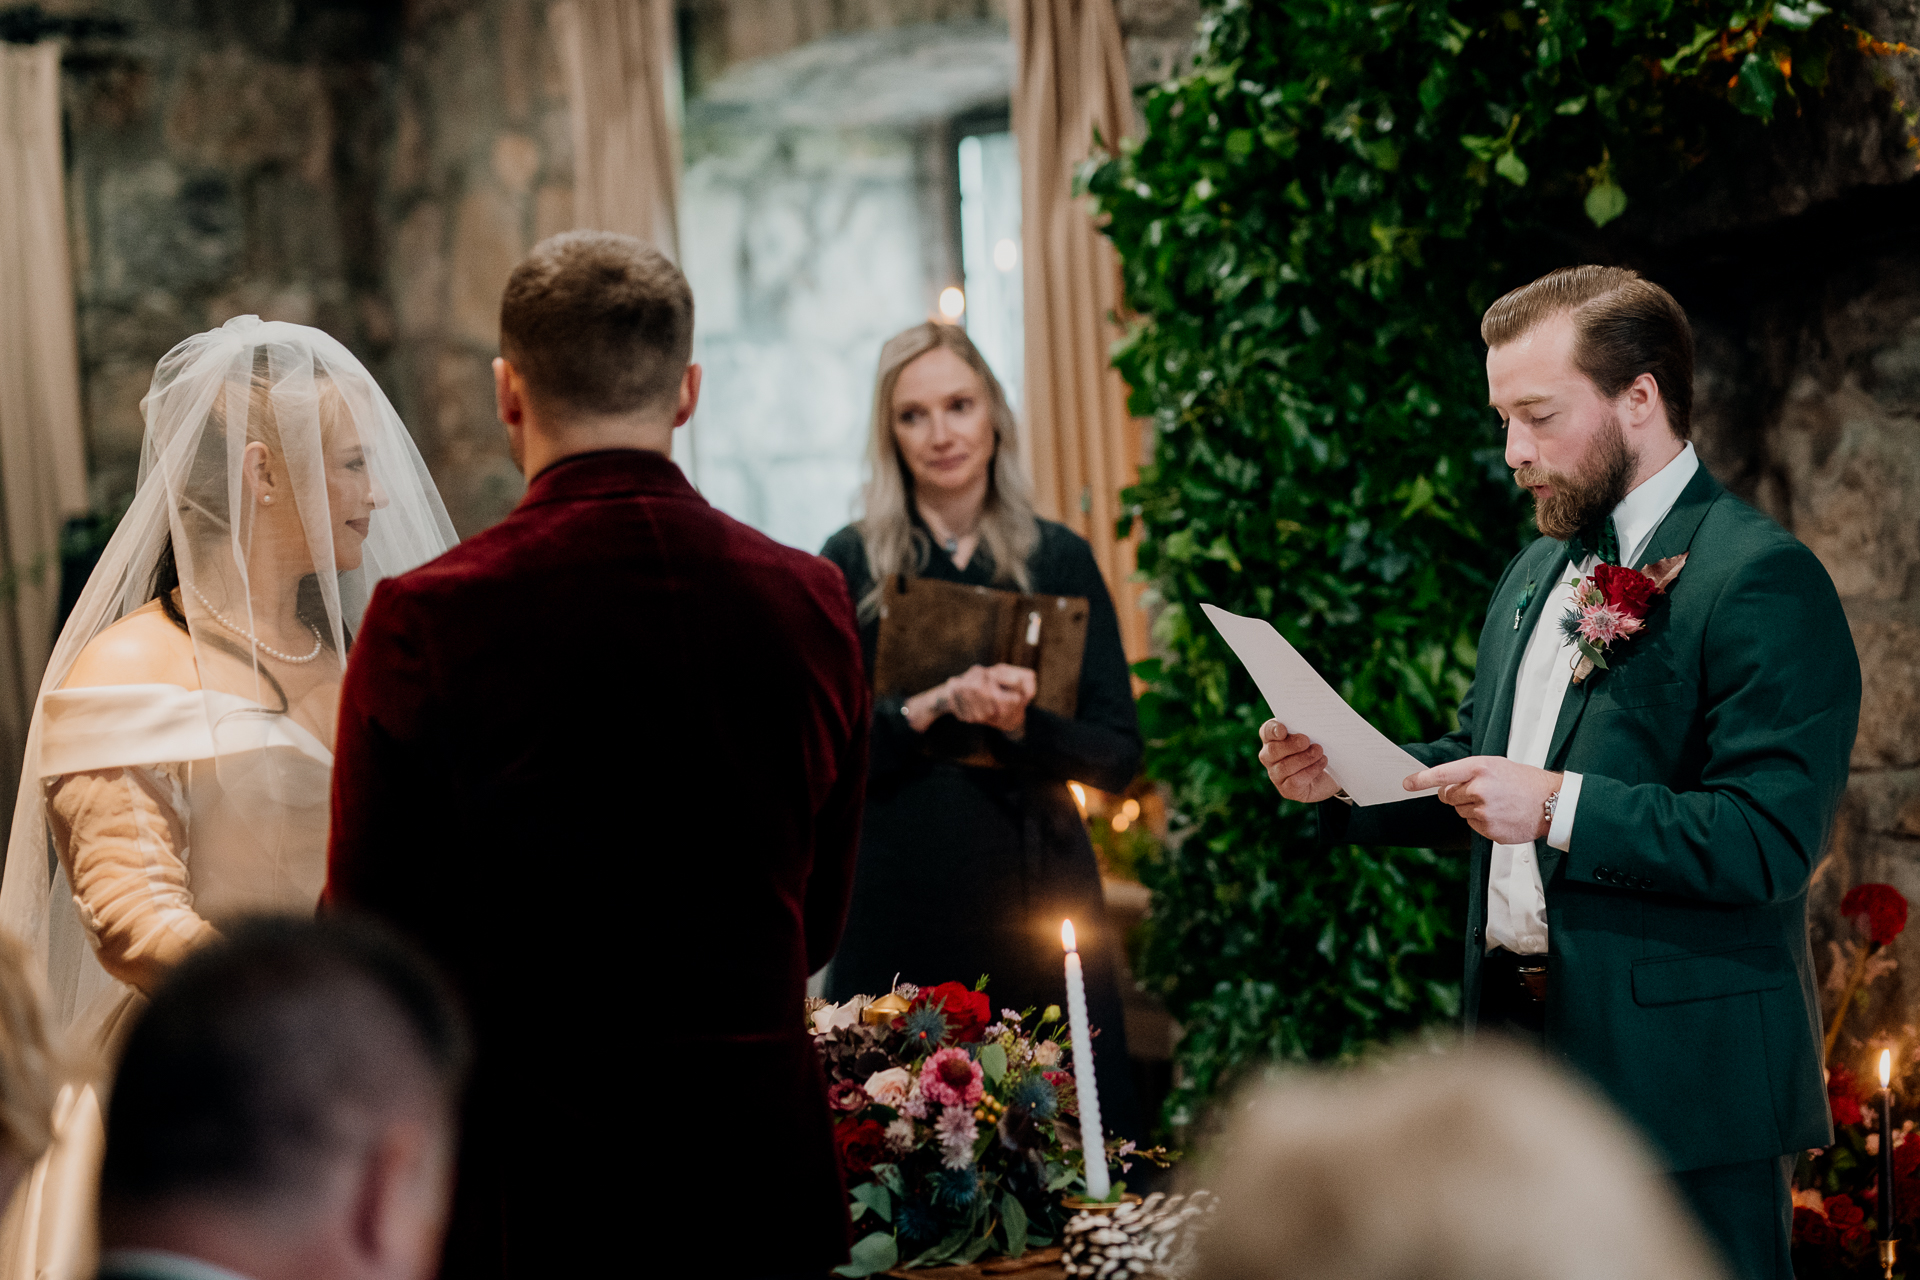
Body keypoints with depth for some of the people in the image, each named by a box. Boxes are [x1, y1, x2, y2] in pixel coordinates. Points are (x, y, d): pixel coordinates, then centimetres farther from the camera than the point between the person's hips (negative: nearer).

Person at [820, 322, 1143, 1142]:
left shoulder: (1059, 560, 6)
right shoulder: (853, 564, 4)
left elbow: (1119, 755, 3)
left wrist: (1024, 726, -15)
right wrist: (930, 710, -17)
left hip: (1034, 897, 1)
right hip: (897, 899, -1)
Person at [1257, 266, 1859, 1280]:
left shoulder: (1761, 579, -13)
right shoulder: (1539, 571, 15)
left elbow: (1770, 842, -21)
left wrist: (1560, 807, -28)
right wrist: (1344, 778, 4)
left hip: (1678, 1079, -8)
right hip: (1523, 1044, 8)